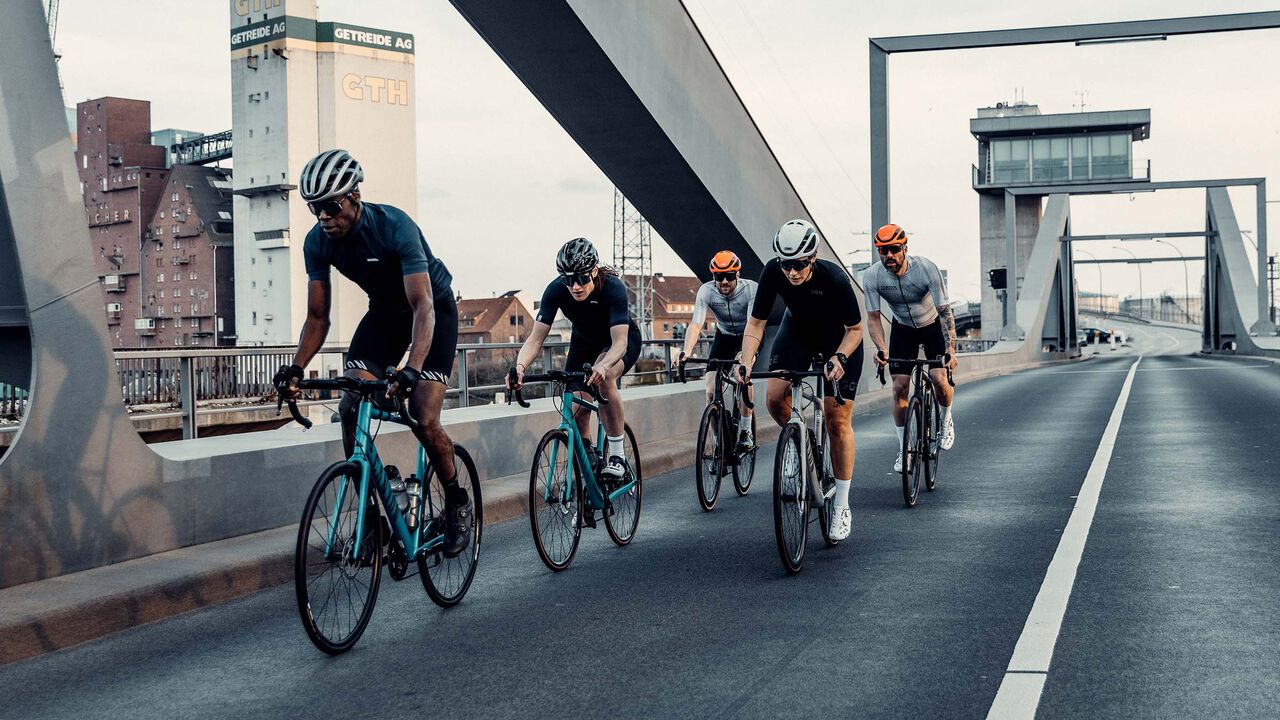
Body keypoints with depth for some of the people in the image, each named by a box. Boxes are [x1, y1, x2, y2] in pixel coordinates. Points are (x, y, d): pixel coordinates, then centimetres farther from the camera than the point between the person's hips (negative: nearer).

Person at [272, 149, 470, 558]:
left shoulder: (394, 227, -33)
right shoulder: (317, 242, -16)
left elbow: (423, 306, -39)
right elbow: (317, 316, -9)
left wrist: (411, 371, -53)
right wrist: (297, 367, -27)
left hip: (433, 308, -5)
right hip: (384, 310, 5)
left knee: (424, 420, -17)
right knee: (350, 408, -14)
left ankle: (457, 501, 7)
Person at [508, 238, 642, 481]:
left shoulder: (613, 287, -36)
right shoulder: (556, 290, -27)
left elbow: (619, 343, -42)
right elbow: (536, 338, -28)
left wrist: (603, 365, -63)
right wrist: (520, 366, -49)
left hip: (622, 339, -4)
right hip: (584, 340, 4)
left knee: (604, 377, -36)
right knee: (577, 411, -9)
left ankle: (616, 454, -24)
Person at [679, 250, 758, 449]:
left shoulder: (751, 289, -29)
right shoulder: (706, 291, -24)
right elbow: (696, 324, -34)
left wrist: (747, 352, -57)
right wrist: (686, 351, -52)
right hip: (723, 337, 3)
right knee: (712, 391, -12)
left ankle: (746, 430, -15)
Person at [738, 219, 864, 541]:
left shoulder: (835, 278, -34)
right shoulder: (773, 271, -27)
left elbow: (855, 329, -21)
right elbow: (756, 322, -19)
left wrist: (839, 358, -39)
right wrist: (746, 362, -34)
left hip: (839, 339, -3)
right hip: (797, 331, 3)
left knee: (838, 421, -7)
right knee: (774, 398, -20)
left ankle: (841, 507, 4)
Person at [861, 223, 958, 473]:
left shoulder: (926, 269, -30)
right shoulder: (871, 276, -24)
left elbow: (944, 311, -30)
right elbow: (873, 317, -18)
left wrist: (950, 349, -40)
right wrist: (881, 350, -35)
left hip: (933, 325, -2)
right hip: (903, 328, 2)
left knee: (940, 380, -20)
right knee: (900, 387, -9)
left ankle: (946, 420, 12)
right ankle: (903, 449, 4)